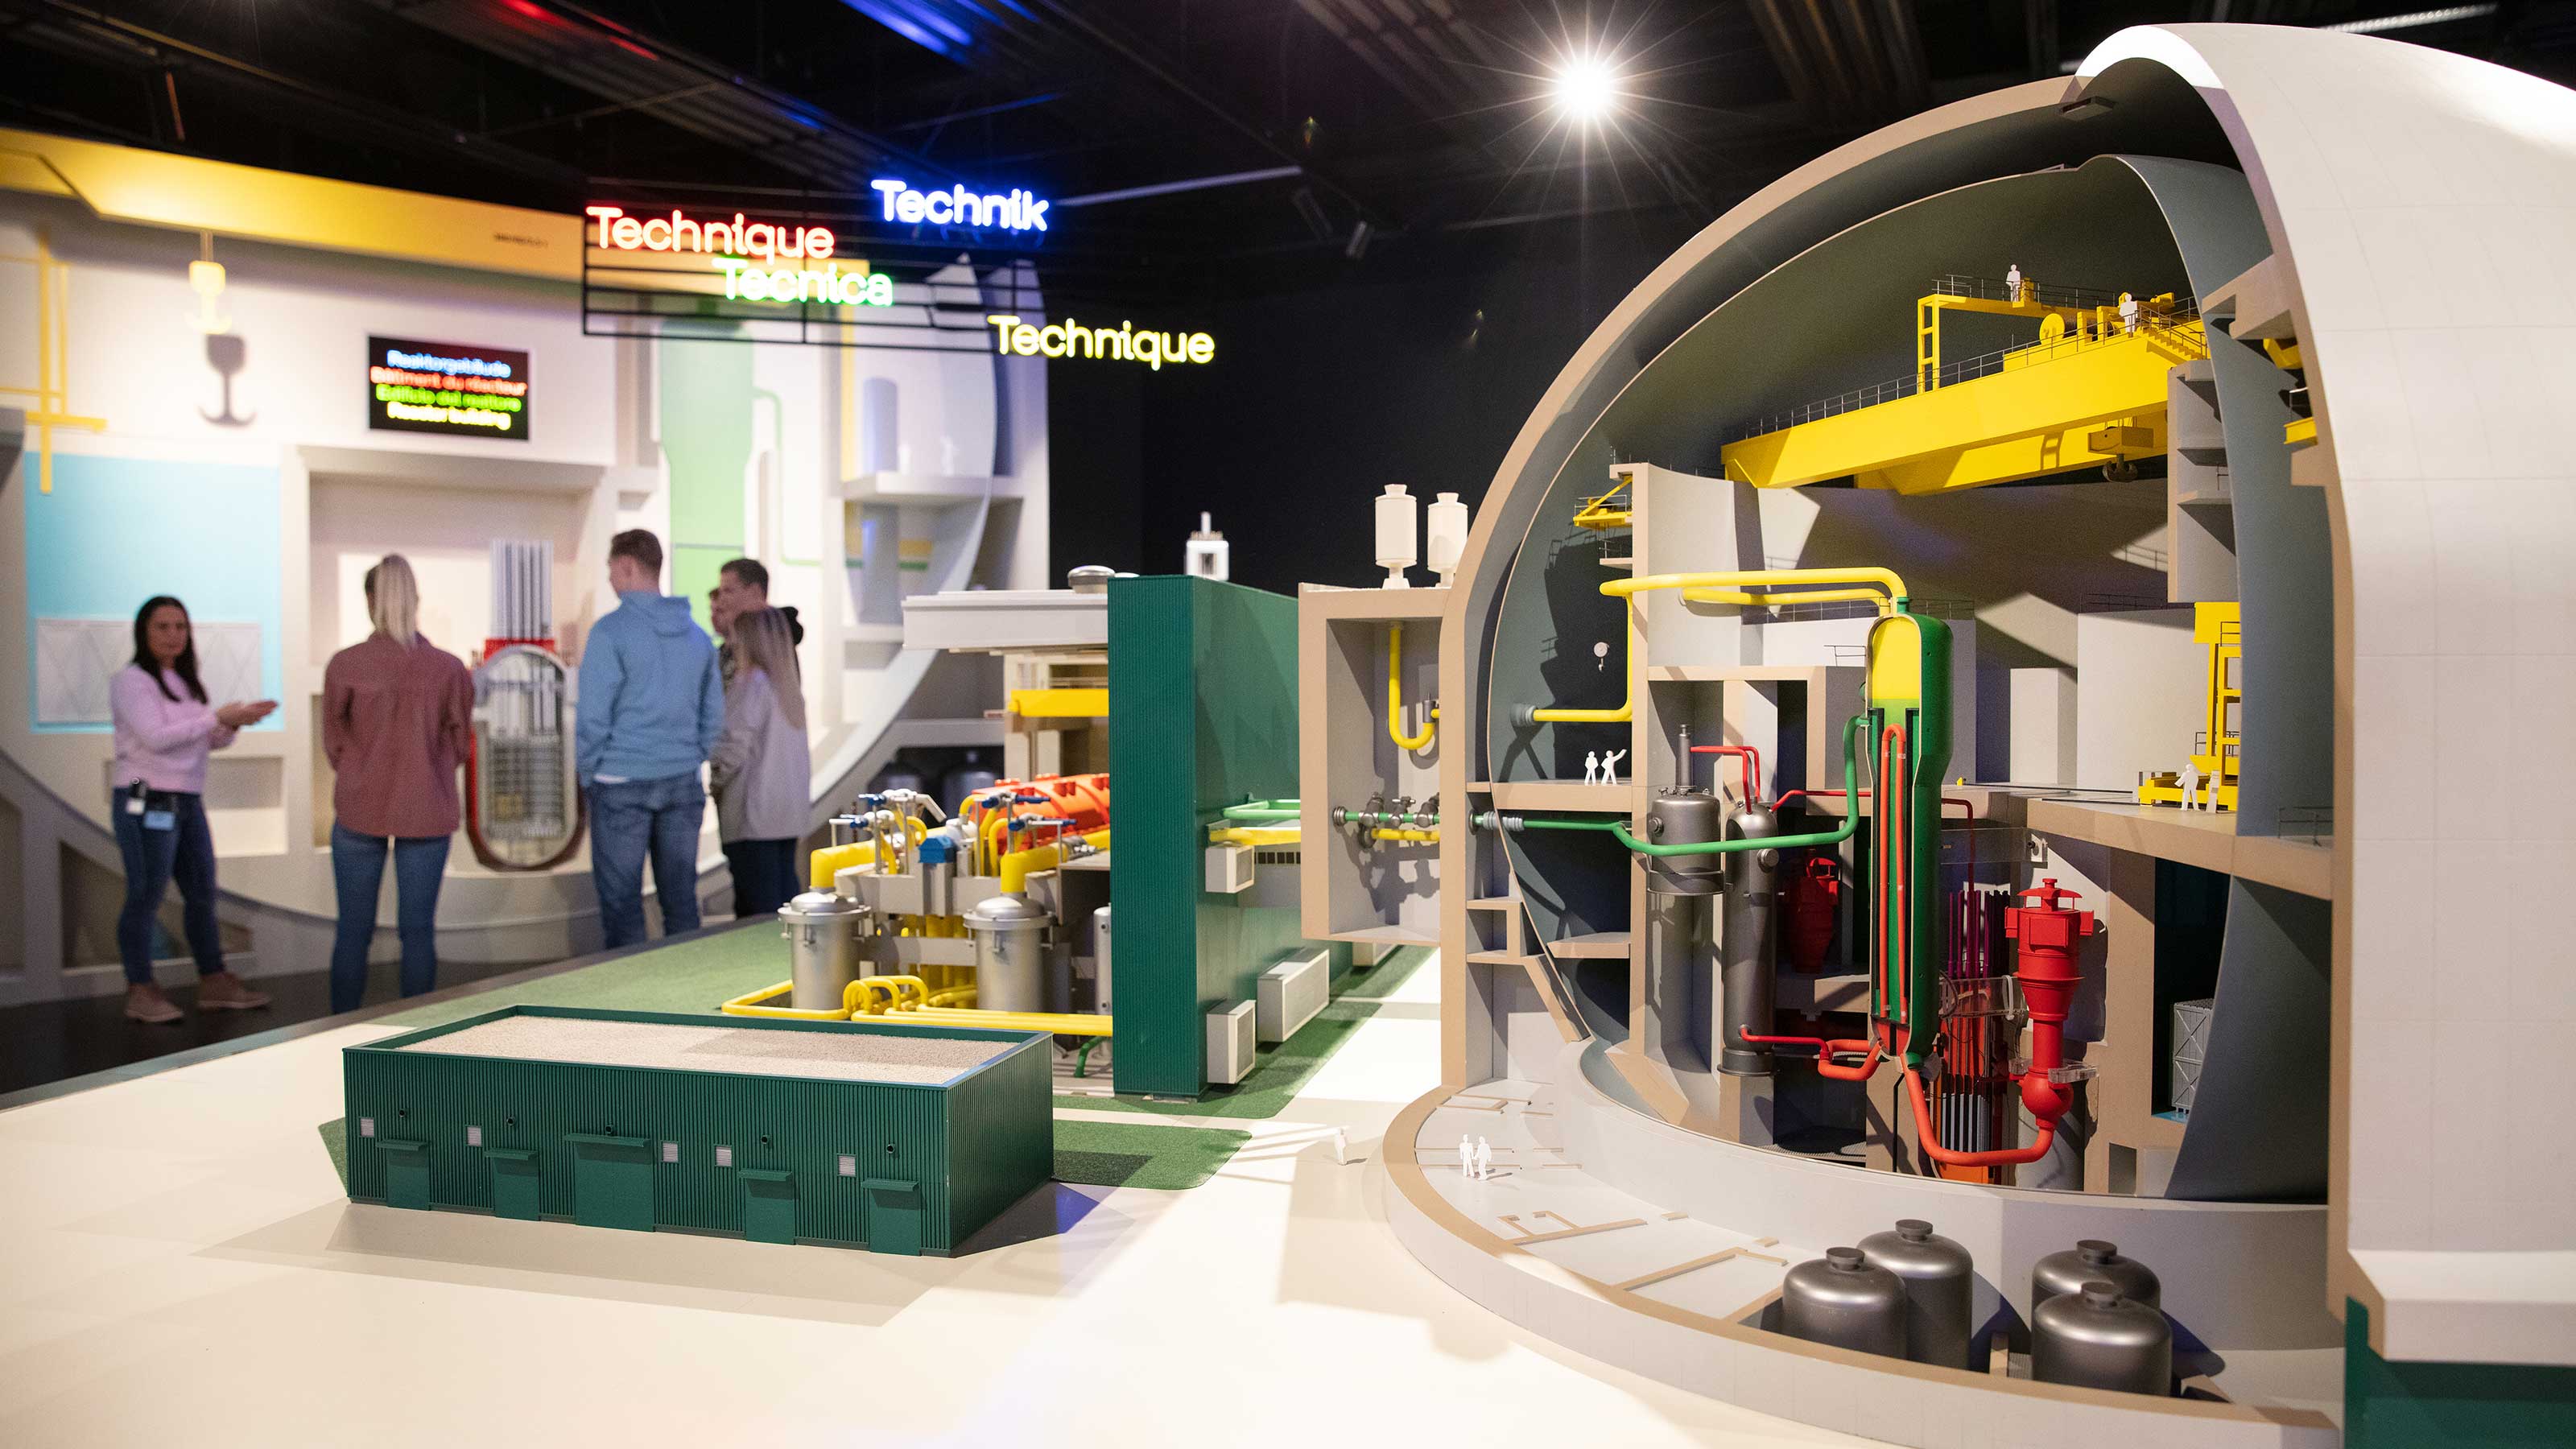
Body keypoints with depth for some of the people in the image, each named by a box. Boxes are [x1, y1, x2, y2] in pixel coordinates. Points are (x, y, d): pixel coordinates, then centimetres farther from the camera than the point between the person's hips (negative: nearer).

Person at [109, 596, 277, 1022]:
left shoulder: (183, 682, 16)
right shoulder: (131, 680, -7)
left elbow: (211, 741, 15)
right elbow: (156, 737, -18)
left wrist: (235, 722, -5)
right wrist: (218, 717, -20)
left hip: (187, 801, 8)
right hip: (146, 801, -8)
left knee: (202, 893, 8)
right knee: (146, 896, -3)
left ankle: (214, 984, 15)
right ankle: (140, 991, 5)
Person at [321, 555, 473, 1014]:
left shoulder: (344, 665, -8)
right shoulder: (449, 668, -8)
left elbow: (334, 744, 3)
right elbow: (459, 743, 3)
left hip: (359, 809, 0)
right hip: (428, 813, 0)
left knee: (354, 930, 9)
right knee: (418, 929, 7)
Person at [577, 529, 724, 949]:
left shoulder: (611, 630, -10)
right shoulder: (696, 633, 7)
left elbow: (593, 715, -11)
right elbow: (715, 714, 11)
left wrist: (587, 772, 0)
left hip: (622, 786, -5)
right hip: (683, 784, 5)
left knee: (621, 900, 4)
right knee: (681, 894, 11)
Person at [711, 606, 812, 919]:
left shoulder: (752, 683, -12)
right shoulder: (789, 683, 12)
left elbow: (735, 745, -16)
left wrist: (714, 779, 1)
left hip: (754, 811, -8)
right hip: (791, 808, 8)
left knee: (757, 904, -5)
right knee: (784, 894, 11)